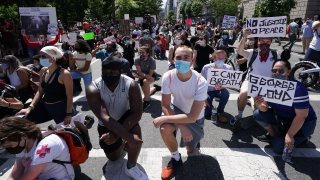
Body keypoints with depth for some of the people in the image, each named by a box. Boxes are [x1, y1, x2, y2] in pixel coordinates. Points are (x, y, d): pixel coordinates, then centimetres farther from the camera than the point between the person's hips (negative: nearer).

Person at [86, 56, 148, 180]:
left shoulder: (131, 85, -28)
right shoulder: (93, 89, -29)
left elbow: (137, 113, -31)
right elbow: (104, 117, -39)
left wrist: (116, 134, -40)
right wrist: (126, 136, -48)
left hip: (125, 118, -1)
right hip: (106, 125, 2)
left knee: (135, 131, -35)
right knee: (113, 158, 10)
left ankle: (131, 166, -10)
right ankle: (122, 143, 44)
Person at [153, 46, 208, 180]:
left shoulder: (201, 82, -33)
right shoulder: (168, 77, -26)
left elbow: (192, 117, -34)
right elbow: (165, 106, -18)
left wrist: (164, 119, -35)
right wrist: (181, 126, -28)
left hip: (195, 117, -1)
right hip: (177, 108, 1)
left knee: (191, 152, 8)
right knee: (164, 129, -30)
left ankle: (193, 143, 46)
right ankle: (176, 159, -1)